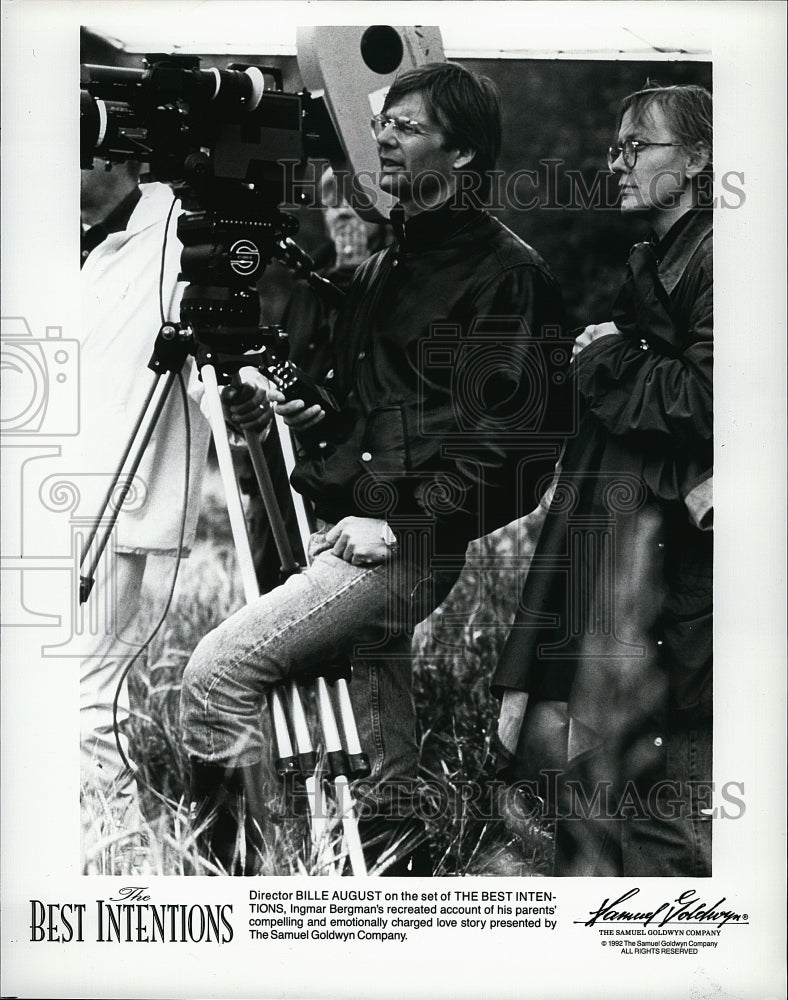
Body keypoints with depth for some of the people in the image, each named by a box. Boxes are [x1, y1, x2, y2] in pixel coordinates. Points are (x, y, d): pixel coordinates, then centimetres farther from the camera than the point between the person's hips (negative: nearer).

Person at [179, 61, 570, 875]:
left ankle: (233, 869, -8)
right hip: (356, 528, 8)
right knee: (388, 781, 11)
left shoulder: (506, 273, -6)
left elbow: (509, 438, -14)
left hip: (414, 546, -8)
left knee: (217, 672, -18)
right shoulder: (381, 266, 20)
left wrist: (402, 525, -19)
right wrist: (316, 421, 9)